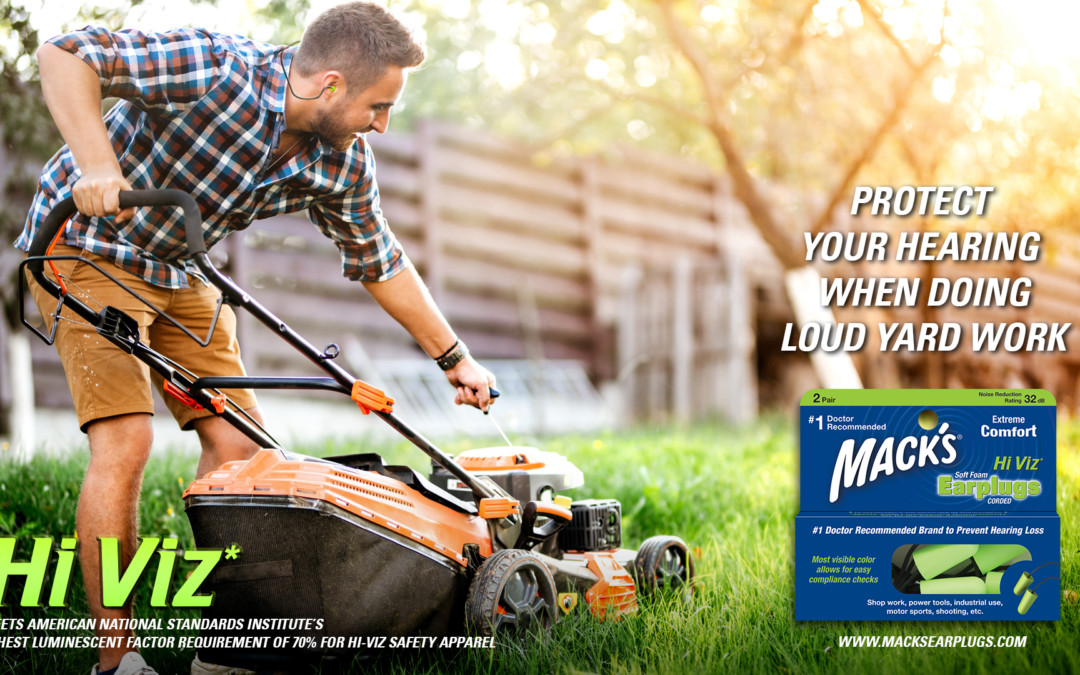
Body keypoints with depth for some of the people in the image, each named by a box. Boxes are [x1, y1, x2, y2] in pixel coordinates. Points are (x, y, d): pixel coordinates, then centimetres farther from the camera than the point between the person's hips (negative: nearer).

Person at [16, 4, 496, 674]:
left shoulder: (344, 164, -8)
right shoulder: (216, 70, -29)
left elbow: (380, 263, 7)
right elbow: (65, 54, -30)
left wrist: (455, 358, 11)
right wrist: (96, 162, -45)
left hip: (179, 268, 7)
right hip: (88, 243, -7)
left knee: (237, 441, -2)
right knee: (126, 437, -19)